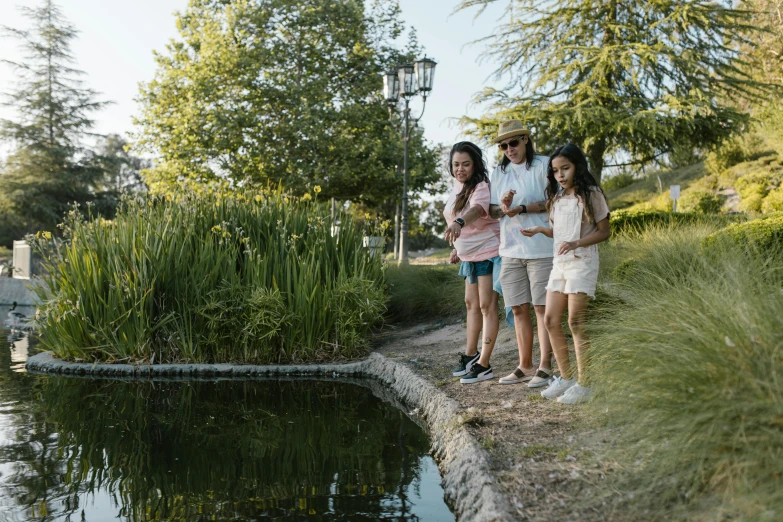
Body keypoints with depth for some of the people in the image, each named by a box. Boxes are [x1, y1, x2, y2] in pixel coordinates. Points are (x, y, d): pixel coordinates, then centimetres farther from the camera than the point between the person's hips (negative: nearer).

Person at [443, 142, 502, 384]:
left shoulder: (481, 188, -21)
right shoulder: (457, 187, 6)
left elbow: (476, 209, -43)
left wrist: (458, 224, -61)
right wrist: (458, 248, 17)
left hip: (489, 253, -9)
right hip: (470, 255, 9)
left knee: (487, 306, -5)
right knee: (471, 304, 17)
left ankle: (483, 365, 1)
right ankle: (470, 354, 32)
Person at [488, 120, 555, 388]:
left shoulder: (543, 165, -3)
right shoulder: (499, 173, 14)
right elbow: (491, 210, 13)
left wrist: (522, 209, -18)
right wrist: (502, 207, -9)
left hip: (541, 248, -5)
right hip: (510, 249, 6)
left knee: (542, 307, -2)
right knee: (518, 309, 9)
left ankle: (545, 367, 4)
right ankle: (525, 366, 18)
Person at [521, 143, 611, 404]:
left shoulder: (591, 194, -5)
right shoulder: (557, 198, 14)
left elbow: (604, 231, -6)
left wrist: (576, 243, -20)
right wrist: (540, 230, 0)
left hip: (582, 262, -7)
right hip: (559, 262, 7)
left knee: (575, 321, -9)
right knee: (551, 320, 3)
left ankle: (584, 383, 0)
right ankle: (566, 377, 14)